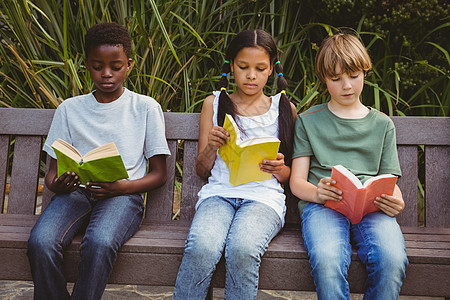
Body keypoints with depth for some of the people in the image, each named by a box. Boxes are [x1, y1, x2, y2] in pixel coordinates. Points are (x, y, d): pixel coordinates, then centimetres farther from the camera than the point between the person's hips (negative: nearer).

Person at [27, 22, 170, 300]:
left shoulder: (146, 108, 8)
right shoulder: (69, 109, 14)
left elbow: (159, 174, 6)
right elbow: (53, 171, 13)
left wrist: (121, 187, -14)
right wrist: (57, 184, -13)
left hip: (124, 194, -2)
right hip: (75, 192, 2)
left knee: (100, 243, -36)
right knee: (41, 242, -30)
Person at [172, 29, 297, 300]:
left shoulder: (284, 109, 14)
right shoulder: (214, 104, 15)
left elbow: (290, 176, 16)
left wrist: (279, 169, -8)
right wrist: (211, 147, -7)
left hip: (264, 196, 0)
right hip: (219, 192, 1)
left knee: (243, 250, -34)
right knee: (201, 248, -32)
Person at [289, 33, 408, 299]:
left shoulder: (382, 124, 22)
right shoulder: (309, 120, 17)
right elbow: (297, 182, 10)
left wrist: (395, 202, -8)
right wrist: (318, 192, -14)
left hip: (371, 208, 2)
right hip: (322, 206, -1)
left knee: (393, 259, -32)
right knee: (327, 260, -35)